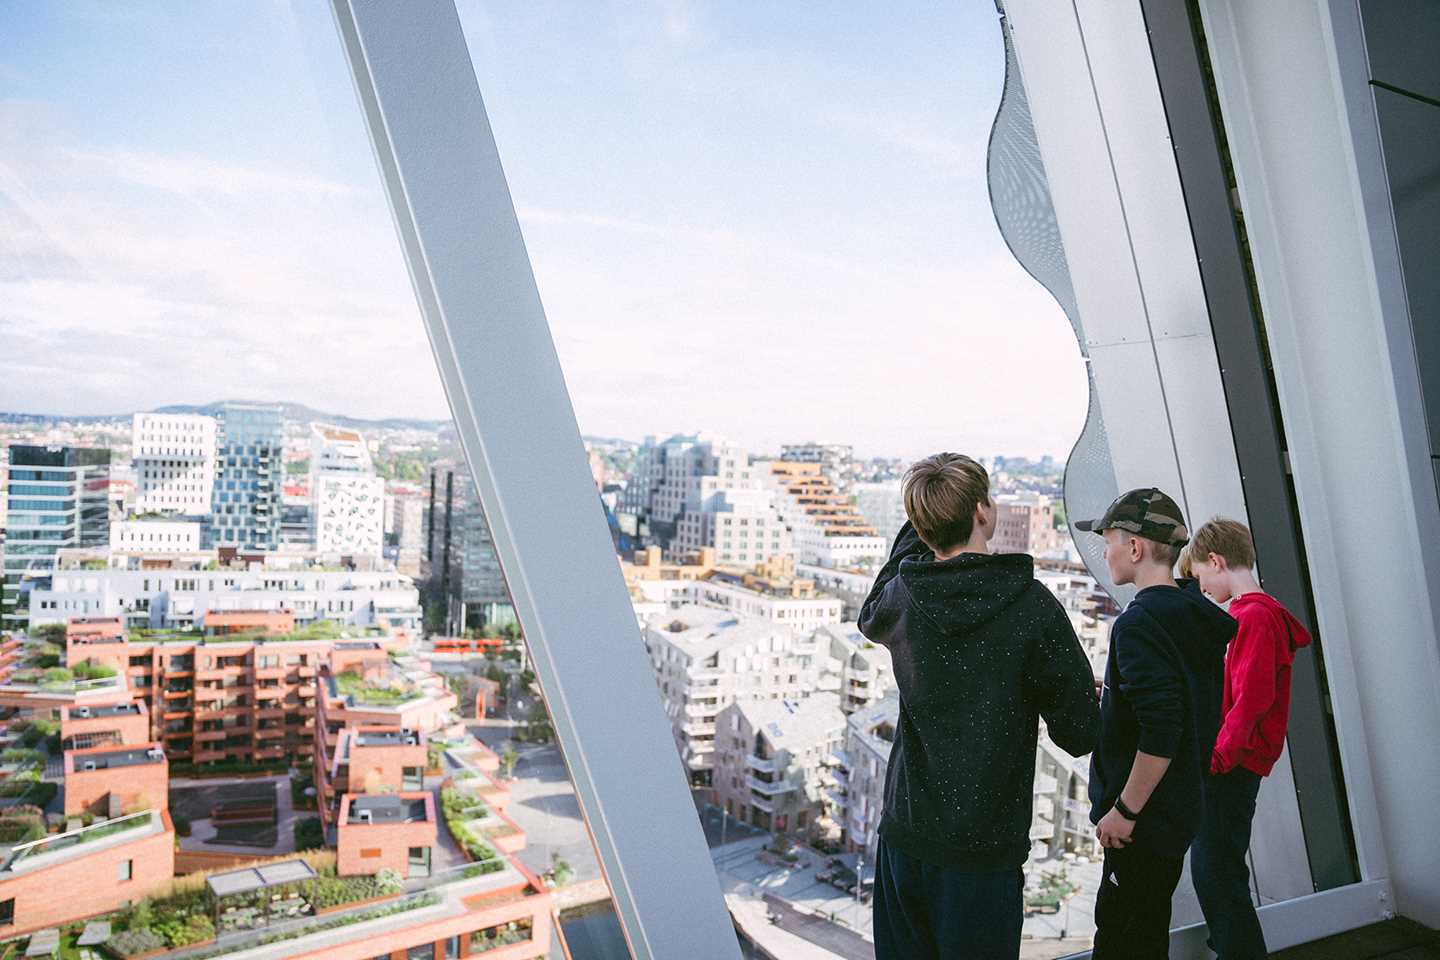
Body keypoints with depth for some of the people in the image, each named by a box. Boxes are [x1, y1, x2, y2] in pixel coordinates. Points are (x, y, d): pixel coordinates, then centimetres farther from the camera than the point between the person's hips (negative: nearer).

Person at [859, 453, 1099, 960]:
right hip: (985, 849, -3)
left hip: (905, 836, 3)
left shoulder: (903, 599, -7)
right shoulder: (1032, 605, -17)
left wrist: (914, 532, 15)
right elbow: (1080, 735, -11)